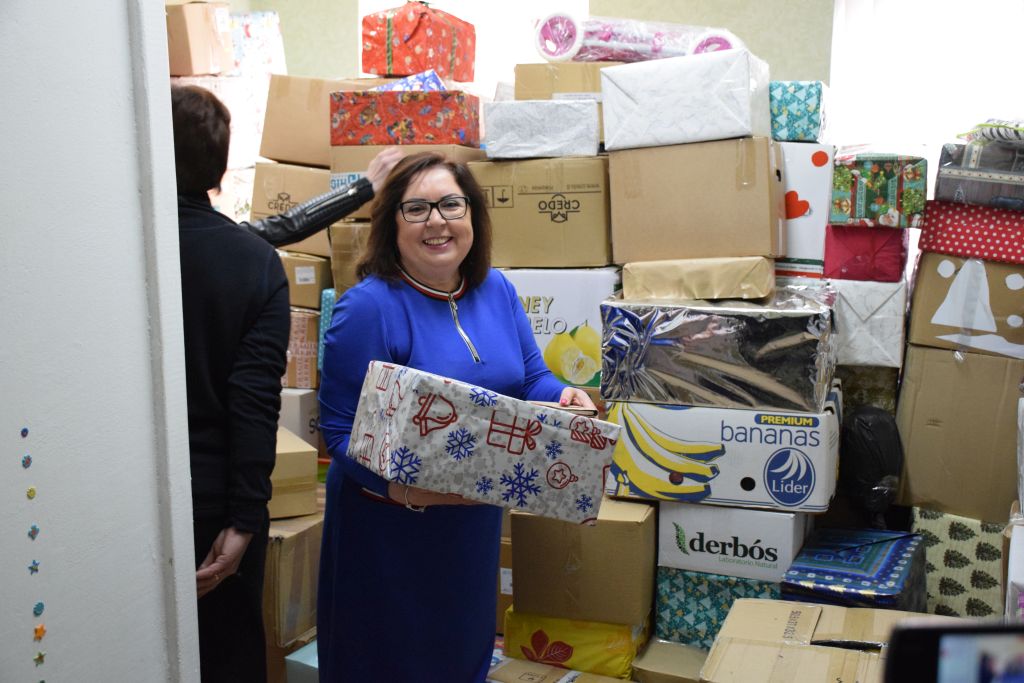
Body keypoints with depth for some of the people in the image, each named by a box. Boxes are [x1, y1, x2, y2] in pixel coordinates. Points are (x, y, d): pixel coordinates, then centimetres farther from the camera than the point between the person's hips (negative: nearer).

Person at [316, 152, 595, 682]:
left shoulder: (496, 290, 1)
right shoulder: (368, 307, -19)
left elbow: (531, 381, 8)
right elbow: (340, 431, -18)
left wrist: (564, 399, -14)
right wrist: (399, 485, -33)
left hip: (475, 520, 6)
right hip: (389, 526, -6)